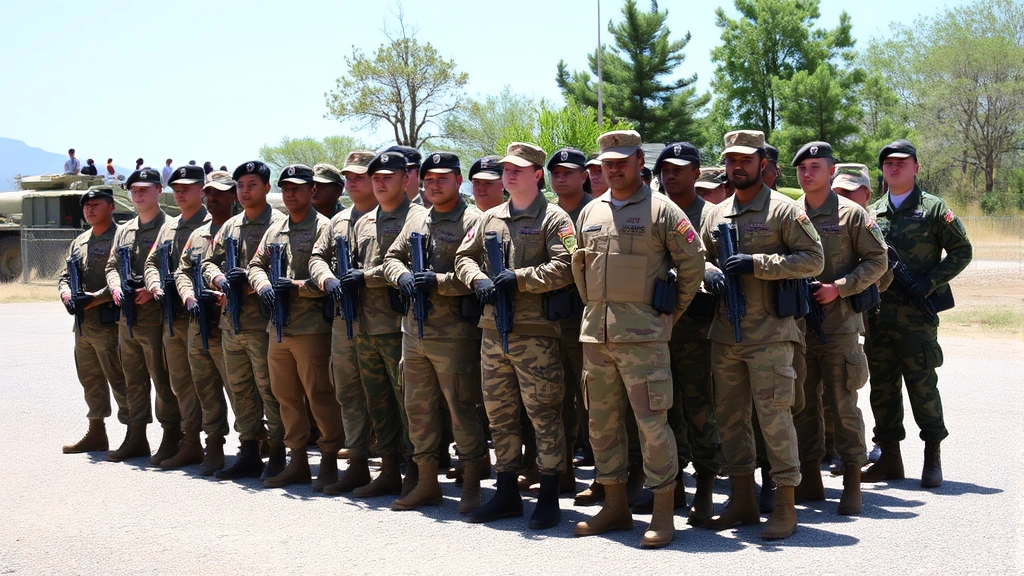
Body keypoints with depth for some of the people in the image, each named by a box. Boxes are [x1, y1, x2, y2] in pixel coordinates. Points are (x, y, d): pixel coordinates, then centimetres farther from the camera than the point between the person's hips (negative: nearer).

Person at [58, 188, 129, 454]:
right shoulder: (79, 242, 18)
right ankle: (96, 433, 25)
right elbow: (66, 275, 20)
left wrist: (94, 298, -21)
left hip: (109, 323, -8)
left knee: (118, 379, -7)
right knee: (90, 380, 15)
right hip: (82, 323, 8)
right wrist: (66, 294, -2)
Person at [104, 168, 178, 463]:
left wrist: (153, 290, -20)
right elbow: (112, 266, 20)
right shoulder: (124, 231, 17)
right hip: (127, 315, 7)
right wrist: (115, 287, -1)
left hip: (155, 314, -7)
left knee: (163, 380, -4)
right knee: (133, 380, 12)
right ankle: (136, 438, 20)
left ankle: (171, 438, 3)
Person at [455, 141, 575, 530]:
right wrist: (479, 280, -3)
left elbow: (564, 269, -14)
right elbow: (464, 258, 17)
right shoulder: (490, 219, 16)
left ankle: (549, 498, 6)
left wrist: (518, 278, -17)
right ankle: (507, 493, 23)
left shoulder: (554, 219, -3)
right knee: (499, 414, 12)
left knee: (543, 414, -3)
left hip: (535, 332, -6)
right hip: (492, 332, 6)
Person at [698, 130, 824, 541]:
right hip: (725, 333, 6)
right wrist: (709, 272, -3)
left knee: (774, 416, -7)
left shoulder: (784, 210, -3)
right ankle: (742, 502, 19)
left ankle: (785, 507, 1)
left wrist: (757, 264, -16)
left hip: (770, 332, -6)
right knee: (729, 416, 9)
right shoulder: (715, 215, 14)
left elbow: (813, 259, -9)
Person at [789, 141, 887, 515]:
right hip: (797, 325, 4)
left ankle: (852, 484, 4)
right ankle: (810, 479, 18)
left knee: (843, 405, -3)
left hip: (839, 323, -4)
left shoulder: (851, 214, 0)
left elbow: (877, 260, -1)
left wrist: (839, 287, -12)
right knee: (803, 404, 8)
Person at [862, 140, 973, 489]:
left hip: (916, 311, -4)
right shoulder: (871, 213, 14)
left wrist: (930, 281, -11)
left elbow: (962, 251, 2)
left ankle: (933, 457, 9)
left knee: (921, 383, -4)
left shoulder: (933, 208, 2)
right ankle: (889, 457, 14)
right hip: (877, 312, 5)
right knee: (882, 384, 6)